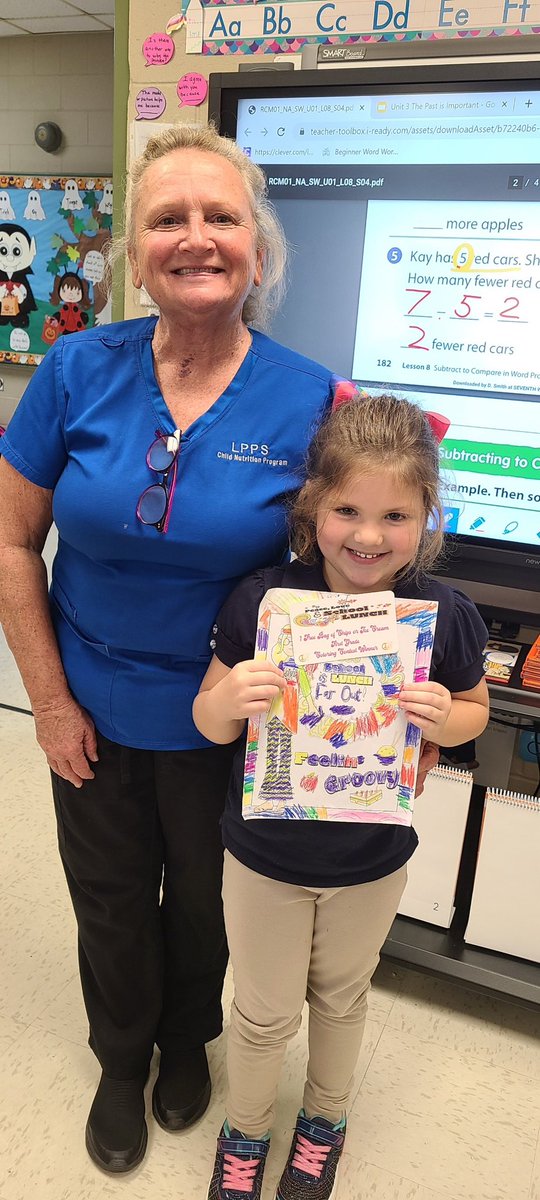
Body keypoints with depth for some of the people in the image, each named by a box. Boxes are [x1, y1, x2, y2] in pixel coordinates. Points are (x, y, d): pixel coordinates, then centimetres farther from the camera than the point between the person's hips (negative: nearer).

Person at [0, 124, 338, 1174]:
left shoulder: (310, 400, -15)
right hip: (96, 713, 1)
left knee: (203, 901, 24)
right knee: (111, 906, 23)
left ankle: (187, 1038, 59)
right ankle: (121, 1058, 56)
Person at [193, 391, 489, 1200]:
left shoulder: (445, 616, -18)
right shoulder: (262, 599, -22)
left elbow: (474, 708, -1)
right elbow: (208, 724, -12)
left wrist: (443, 719, -24)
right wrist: (228, 699, -35)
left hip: (373, 861, 2)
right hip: (265, 854, -1)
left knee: (341, 996, 28)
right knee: (264, 1013, 21)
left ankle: (325, 1119, 59)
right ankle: (244, 1132, 53)